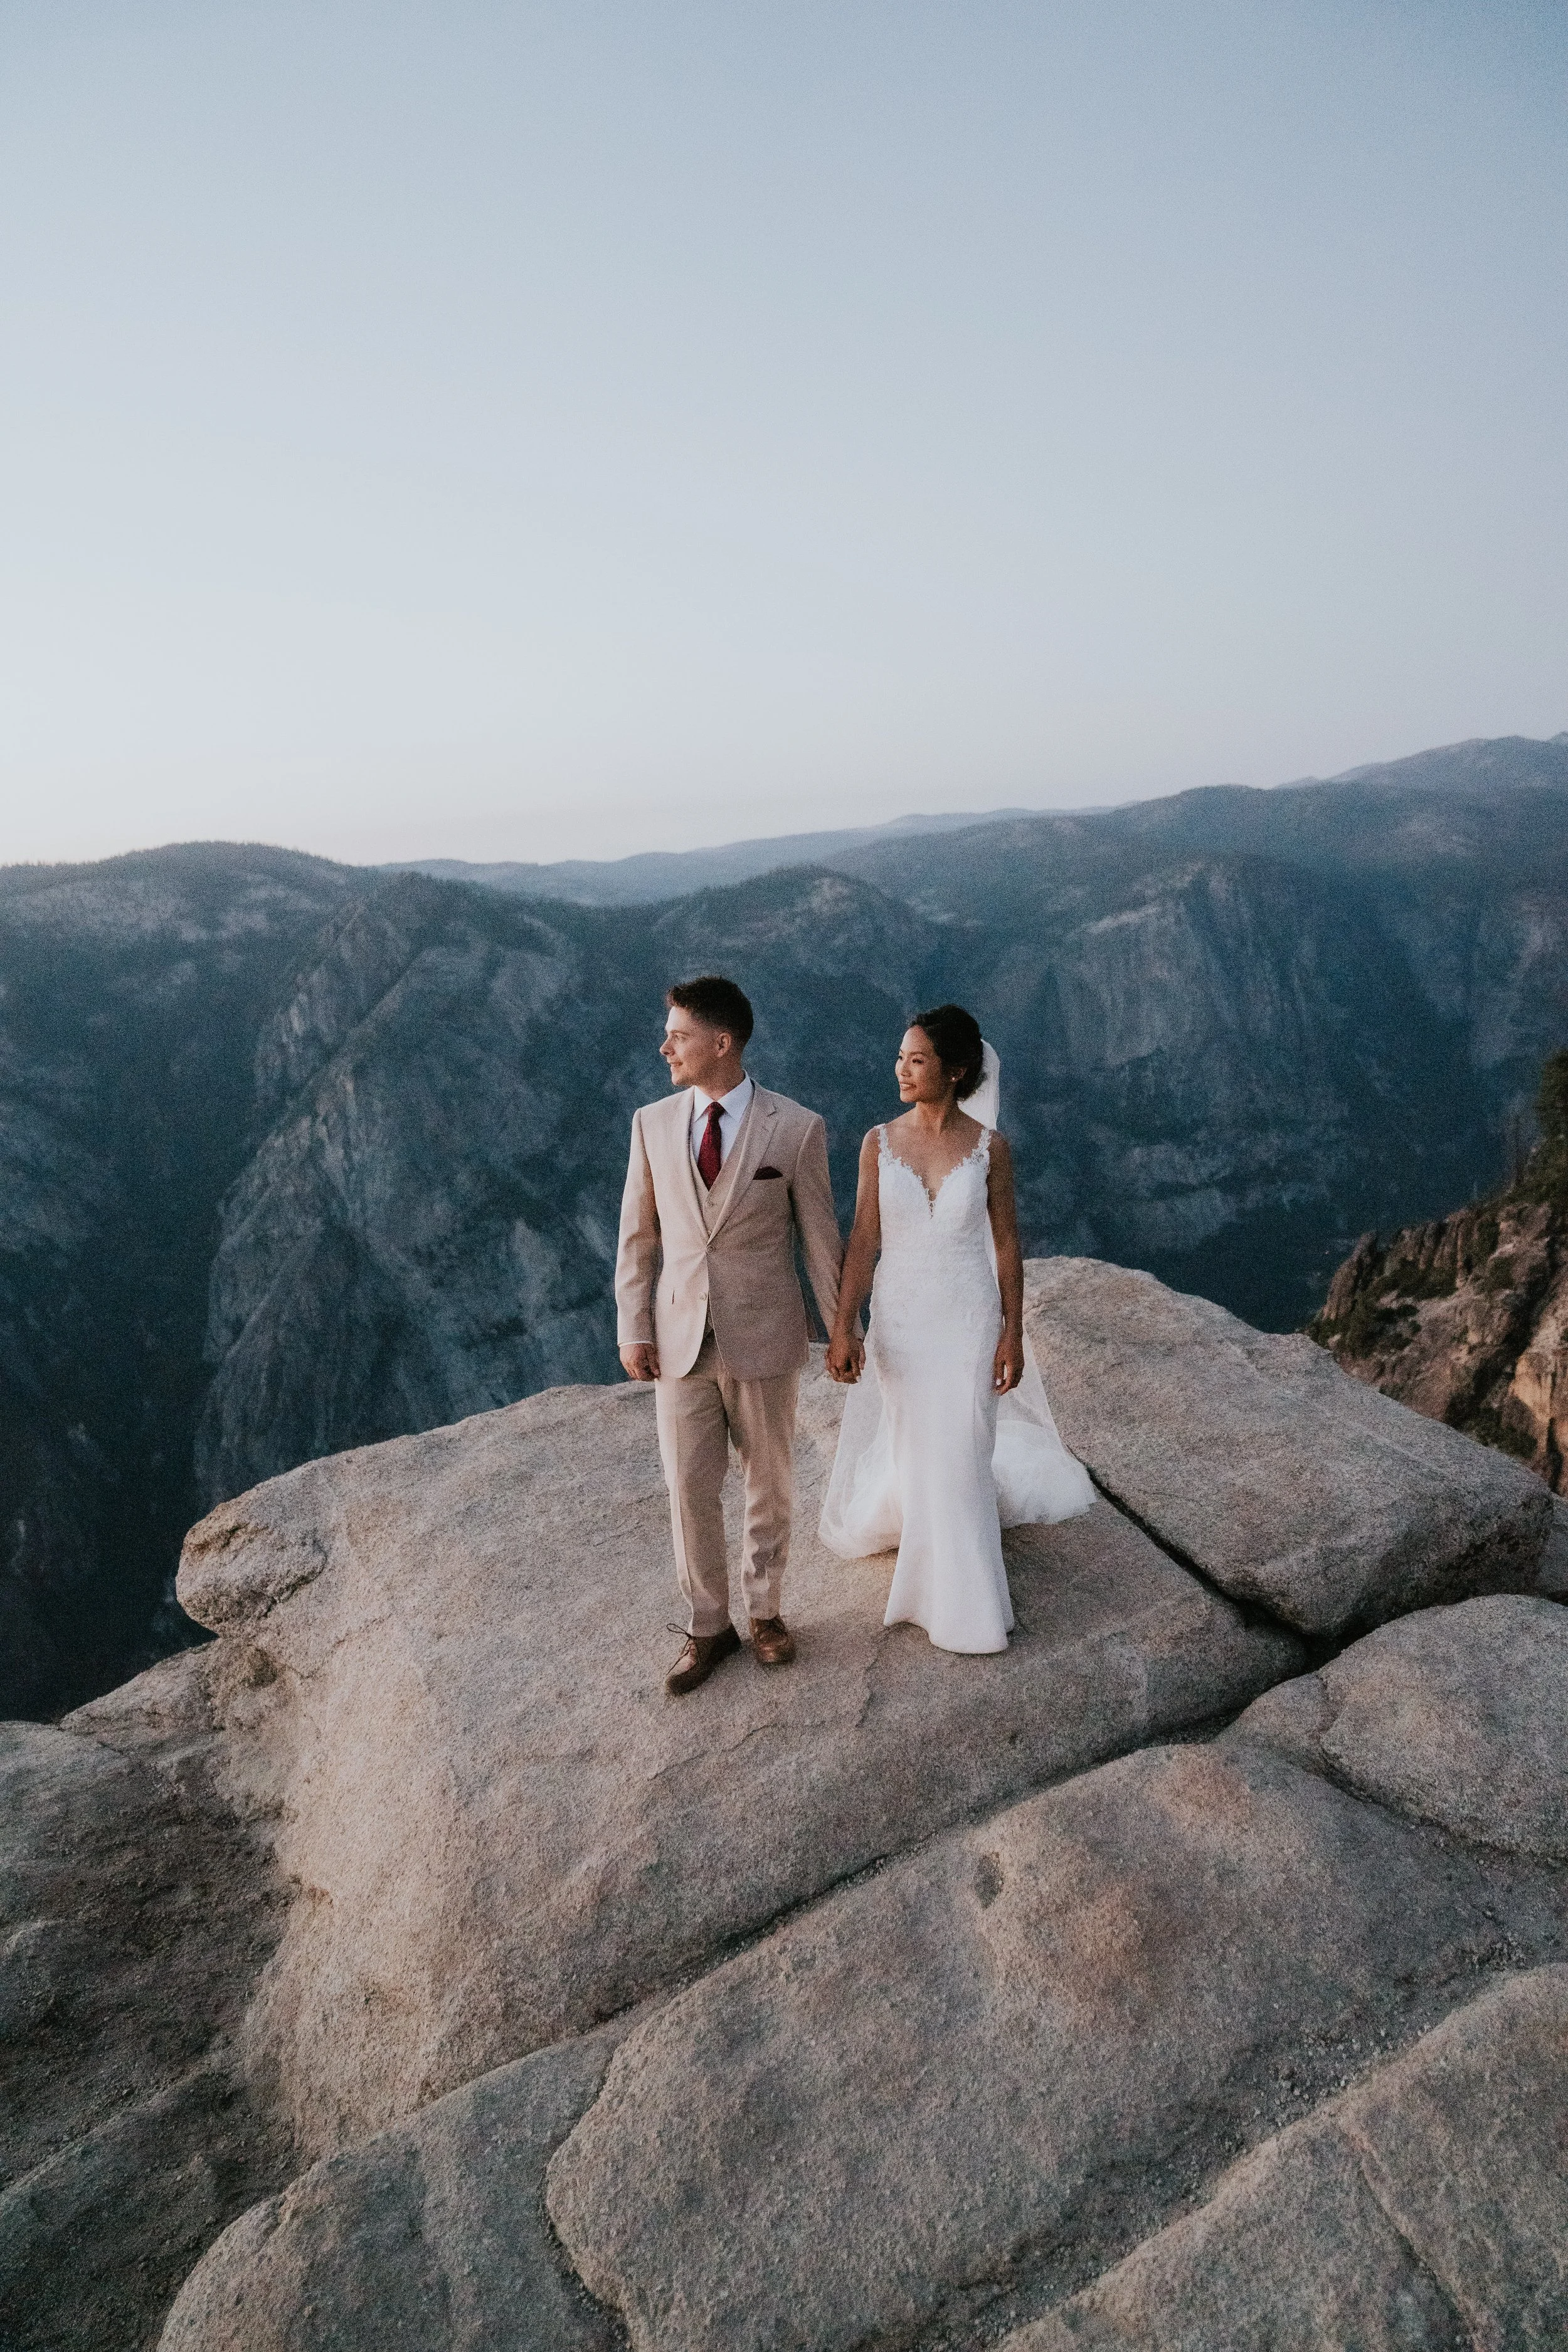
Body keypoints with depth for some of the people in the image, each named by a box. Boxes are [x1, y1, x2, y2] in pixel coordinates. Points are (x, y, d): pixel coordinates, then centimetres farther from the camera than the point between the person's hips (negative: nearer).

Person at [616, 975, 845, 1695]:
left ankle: (764, 1609, 37)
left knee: (769, 1484, 14)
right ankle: (708, 1627, 28)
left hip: (765, 1337, -2)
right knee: (689, 1488, 8)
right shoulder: (652, 1123, -2)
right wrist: (632, 1328, 1)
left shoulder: (797, 1128, -11)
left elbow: (820, 1236, -3)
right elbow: (638, 1235, 4)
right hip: (680, 1338, 2)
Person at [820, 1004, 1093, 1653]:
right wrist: (843, 1326, -9)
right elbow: (863, 1241, -5)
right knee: (915, 1443, 14)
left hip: (969, 1317, -1)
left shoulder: (990, 1147, -8)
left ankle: (962, 1602, 25)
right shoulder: (879, 1143, -6)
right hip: (899, 1315, 1)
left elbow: (1007, 1244, -3)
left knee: (962, 1453, 5)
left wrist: (1012, 1334, -4)